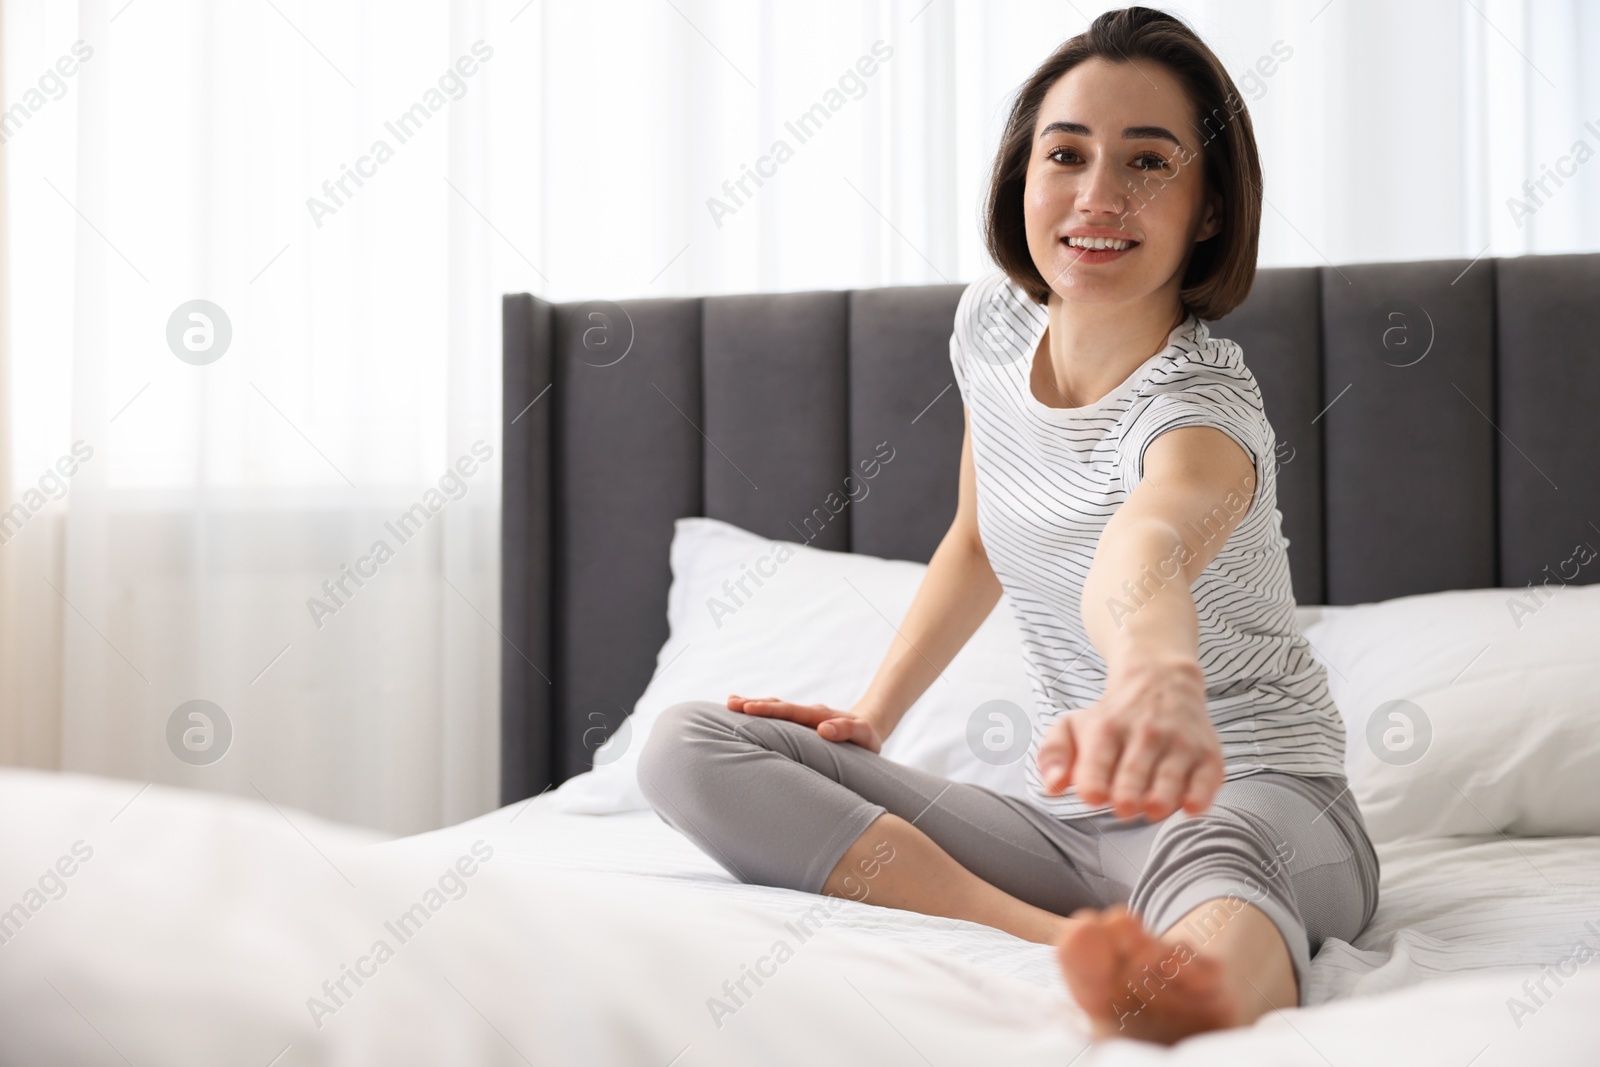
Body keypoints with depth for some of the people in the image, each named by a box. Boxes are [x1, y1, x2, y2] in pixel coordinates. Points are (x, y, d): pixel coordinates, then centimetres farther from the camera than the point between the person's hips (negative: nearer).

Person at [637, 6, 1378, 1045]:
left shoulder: (1200, 407, -22)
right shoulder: (995, 319, 1)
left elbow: (1145, 546, -49)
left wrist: (1156, 669, -72)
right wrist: (872, 715, 8)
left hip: (1257, 797, -6)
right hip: (1070, 820, 7)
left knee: (1208, 858, -45)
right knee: (687, 747, -11)